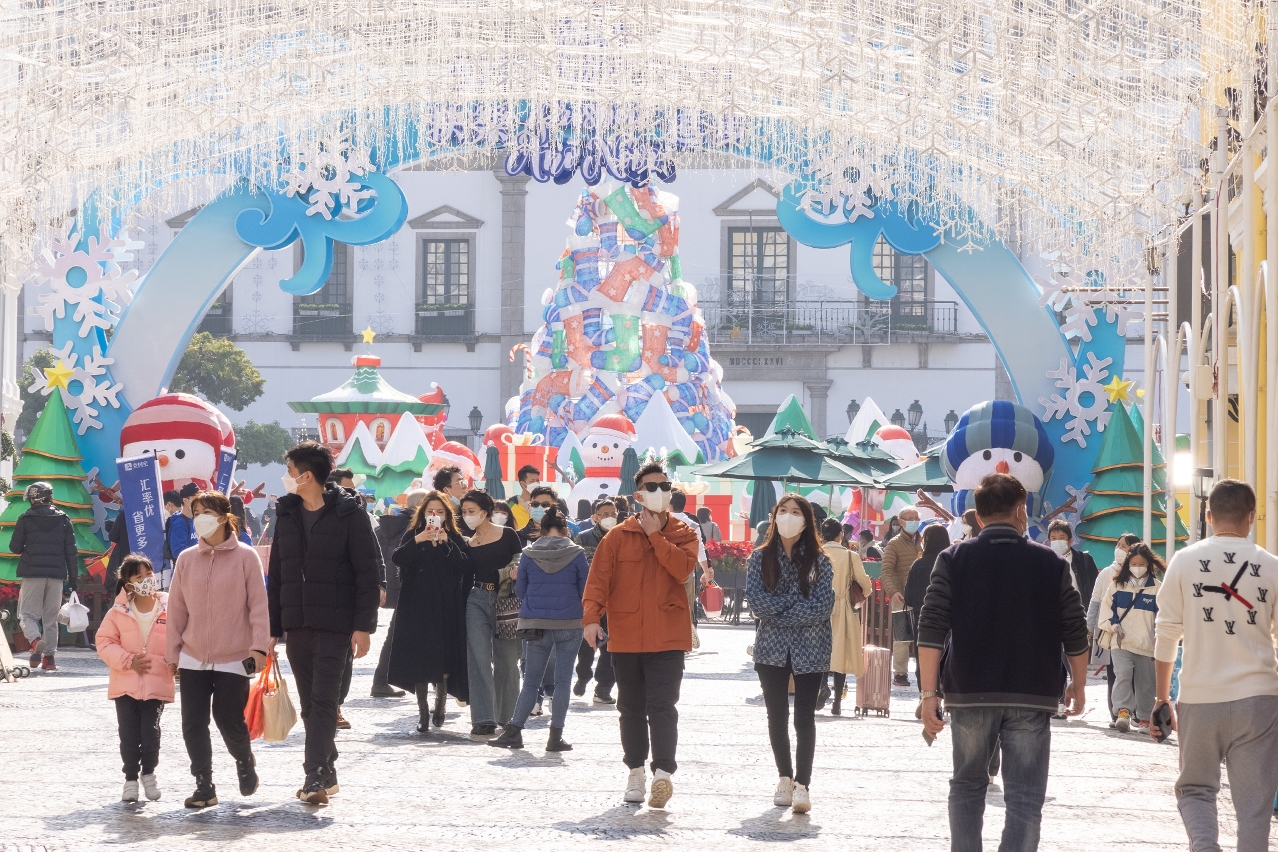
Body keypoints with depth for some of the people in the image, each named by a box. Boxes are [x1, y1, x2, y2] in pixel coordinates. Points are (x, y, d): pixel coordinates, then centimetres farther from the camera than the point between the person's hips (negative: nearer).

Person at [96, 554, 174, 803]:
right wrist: (128, 660, -12)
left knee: (151, 733, -6)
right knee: (129, 735, 3)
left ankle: (148, 773, 20)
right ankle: (130, 778, 21)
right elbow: (104, 642, 0)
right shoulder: (118, 612, 1)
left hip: (157, 685, -1)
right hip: (125, 685, 1)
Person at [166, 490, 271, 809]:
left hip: (234, 658, -4)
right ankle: (204, 786, 12)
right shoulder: (186, 559, 5)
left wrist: (259, 645, -15)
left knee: (229, 720, -3)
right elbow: (176, 608, 8)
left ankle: (245, 762, 28)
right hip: (193, 659, 4)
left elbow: (258, 604, -7)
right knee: (193, 724, 1)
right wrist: (172, 651, 7)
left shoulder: (245, 556, -5)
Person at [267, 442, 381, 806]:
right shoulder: (288, 514, 12)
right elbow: (277, 574, 15)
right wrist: (272, 627, 11)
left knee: (324, 701, -11)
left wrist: (363, 626, -13)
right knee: (310, 703, 10)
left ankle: (315, 776, -15)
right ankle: (326, 773, 20)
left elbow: (368, 571, -7)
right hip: (297, 625, 6)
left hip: (334, 625, -6)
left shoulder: (349, 513, -6)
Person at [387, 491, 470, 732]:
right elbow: (397, 559, -9)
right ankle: (423, 711, -1)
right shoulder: (412, 535, 8)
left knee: (445, 658, 1)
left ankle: (440, 704, 20)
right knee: (419, 659, -5)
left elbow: (465, 567, -5)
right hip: (417, 607, -1)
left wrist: (446, 544, -14)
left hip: (447, 608, 1)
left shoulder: (455, 539, 9)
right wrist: (417, 541, -22)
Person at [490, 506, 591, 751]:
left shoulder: (528, 554, 0)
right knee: (563, 681, 4)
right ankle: (556, 737, 2)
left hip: (537, 625, 2)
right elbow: (586, 591, 0)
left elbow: (520, 592, 4)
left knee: (531, 681, 10)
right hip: (569, 625, -2)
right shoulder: (576, 554, -4)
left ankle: (514, 732, 6)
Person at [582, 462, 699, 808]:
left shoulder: (684, 534, 5)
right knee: (631, 709, 10)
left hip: (667, 639, -2)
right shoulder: (619, 536, 5)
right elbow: (598, 578, -2)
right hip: (626, 637, 2)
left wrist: (655, 535, -10)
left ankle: (663, 772, -19)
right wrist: (591, 617, -15)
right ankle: (636, 771, 20)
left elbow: (683, 569, -14)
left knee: (662, 707, -12)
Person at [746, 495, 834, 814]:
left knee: (804, 717, -4)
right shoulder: (760, 558, 2)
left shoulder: (818, 560, -1)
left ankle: (802, 784, -7)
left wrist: (779, 612, -14)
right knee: (777, 715, 9)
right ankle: (785, 778, 21)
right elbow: (757, 602, -9)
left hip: (810, 649, -2)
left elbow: (823, 606, -12)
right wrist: (797, 601, -13)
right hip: (771, 648, 2)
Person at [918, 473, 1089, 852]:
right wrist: (1078, 685, 17)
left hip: (970, 692, 1)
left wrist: (929, 693, -6)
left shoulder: (954, 559, 1)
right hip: (1032, 695, -1)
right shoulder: (1050, 562, 2)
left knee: (968, 785, 18)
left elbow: (931, 630, -7)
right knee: (1024, 797, -1)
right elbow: (1075, 633, 3)